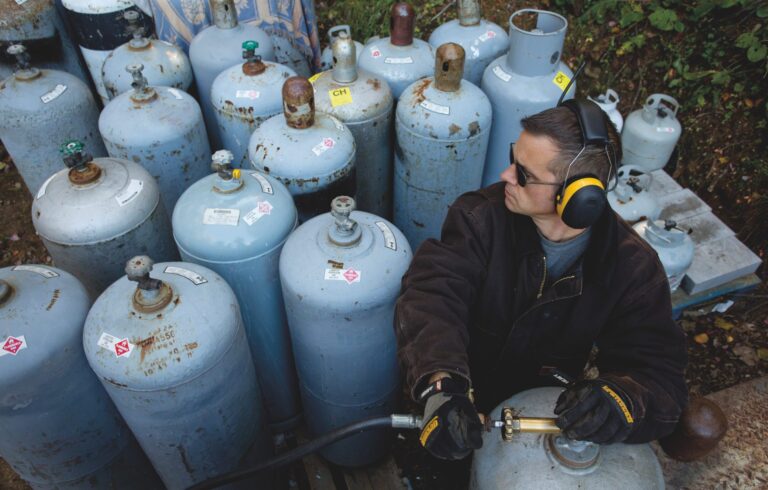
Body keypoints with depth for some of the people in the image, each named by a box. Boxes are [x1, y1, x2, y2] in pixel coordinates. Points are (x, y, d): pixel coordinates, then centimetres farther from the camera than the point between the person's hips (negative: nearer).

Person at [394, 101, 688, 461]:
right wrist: (440, 386, -48)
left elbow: (657, 371, -15)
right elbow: (431, 293, -30)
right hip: (463, 404, -2)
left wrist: (624, 398, -41)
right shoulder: (481, 216, -18)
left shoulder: (633, 268, -15)